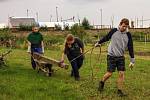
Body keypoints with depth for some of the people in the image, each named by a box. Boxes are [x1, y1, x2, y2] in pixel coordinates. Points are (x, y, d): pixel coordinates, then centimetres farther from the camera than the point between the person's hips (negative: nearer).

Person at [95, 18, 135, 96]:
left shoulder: (128, 35, -1)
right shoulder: (114, 31, -7)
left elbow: (130, 48, 1)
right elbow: (106, 38, 10)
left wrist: (132, 60, -1)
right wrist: (98, 43, 21)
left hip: (121, 57, 2)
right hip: (111, 56, -2)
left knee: (121, 73, -5)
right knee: (109, 73, -3)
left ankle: (120, 90, 8)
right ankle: (102, 82, 26)